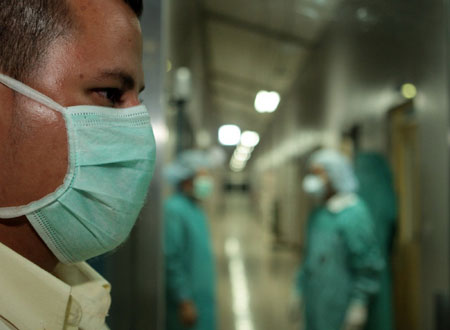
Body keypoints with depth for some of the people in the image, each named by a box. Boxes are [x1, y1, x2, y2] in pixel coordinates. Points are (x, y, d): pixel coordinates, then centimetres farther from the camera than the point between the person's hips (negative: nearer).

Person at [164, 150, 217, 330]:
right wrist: (185, 301, -21)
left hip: (203, 297, 9)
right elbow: (172, 260, -21)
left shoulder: (196, 209, 12)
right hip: (188, 301, -9)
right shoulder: (174, 209, -17)